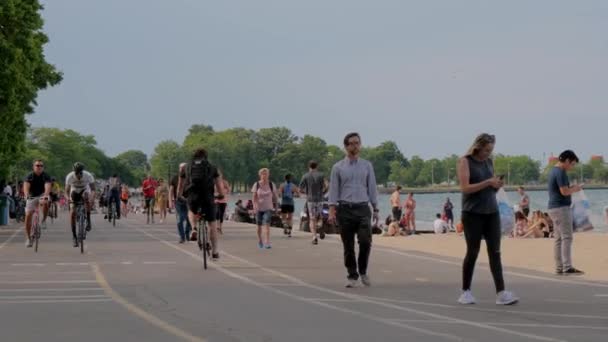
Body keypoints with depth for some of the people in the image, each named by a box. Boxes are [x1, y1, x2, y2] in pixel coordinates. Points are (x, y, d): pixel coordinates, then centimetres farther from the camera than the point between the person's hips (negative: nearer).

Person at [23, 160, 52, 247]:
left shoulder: (46, 176, -17)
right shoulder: (30, 176, -16)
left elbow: (48, 186, -34)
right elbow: (26, 186, -32)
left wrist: (46, 196, -54)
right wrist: (27, 195, -53)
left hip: (42, 195, -1)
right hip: (32, 196, 1)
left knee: (45, 203, -36)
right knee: (28, 215, -9)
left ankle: (44, 220, -12)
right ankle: (28, 238, 1)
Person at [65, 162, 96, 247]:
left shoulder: (88, 176, -28)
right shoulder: (69, 177, -26)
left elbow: (93, 189, -27)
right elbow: (67, 191, -18)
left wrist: (92, 198, -47)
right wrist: (68, 198, -39)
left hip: (84, 191, -1)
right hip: (74, 192, 1)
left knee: (86, 196, -38)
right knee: (72, 213, -16)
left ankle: (88, 221, -26)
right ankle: (74, 236, -4)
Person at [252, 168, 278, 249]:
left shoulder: (271, 184, -2)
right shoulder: (257, 185, -4)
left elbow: (274, 195, 8)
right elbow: (254, 197, -3)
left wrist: (275, 205, 12)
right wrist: (255, 206, -15)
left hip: (268, 208, -1)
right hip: (259, 208, 1)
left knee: (267, 224, -18)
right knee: (259, 226, 13)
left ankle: (267, 243, -24)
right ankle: (260, 241, 35)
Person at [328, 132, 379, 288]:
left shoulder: (367, 166, 10)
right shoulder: (338, 167, 5)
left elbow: (372, 188, 12)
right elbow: (333, 190, 2)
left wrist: (375, 209, 7)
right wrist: (332, 211, -7)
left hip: (363, 208, 0)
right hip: (345, 209, 0)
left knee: (365, 241, -15)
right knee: (348, 246, 2)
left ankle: (363, 271, 7)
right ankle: (352, 276, 13)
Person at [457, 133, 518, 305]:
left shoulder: (489, 162, 13)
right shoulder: (465, 162, -4)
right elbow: (465, 188, -14)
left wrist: (497, 185, -3)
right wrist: (488, 182, -19)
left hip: (492, 212, 5)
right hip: (473, 214, -5)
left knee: (495, 252, -4)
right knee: (472, 252, 1)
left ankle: (501, 293, -11)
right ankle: (466, 292, 14)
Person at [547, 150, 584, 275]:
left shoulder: (553, 170, 16)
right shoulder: (561, 172, -15)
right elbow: (564, 191, -21)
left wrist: (571, 188, 11)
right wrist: (575, 189, -4)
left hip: (554, 208, 10)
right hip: (561, 208, -10)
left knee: (559, 239, 8)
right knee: (567, 238, -11)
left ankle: (559, 267, 8)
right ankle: (567, 268, -14)